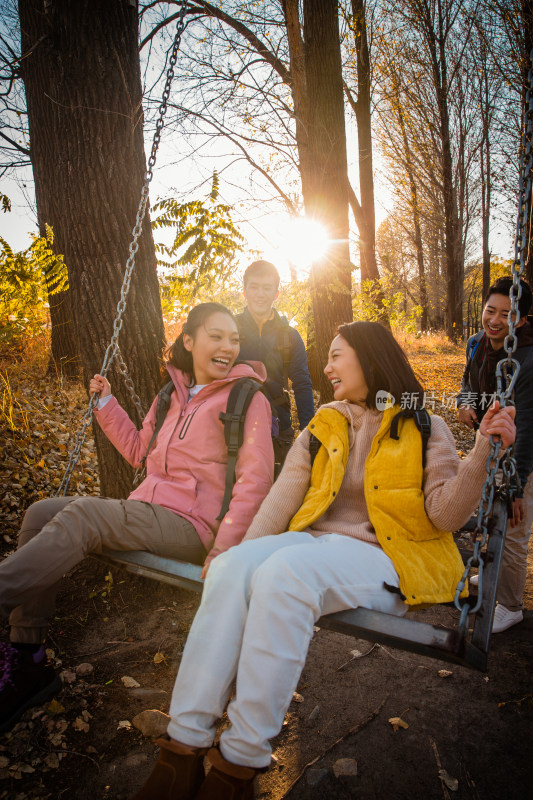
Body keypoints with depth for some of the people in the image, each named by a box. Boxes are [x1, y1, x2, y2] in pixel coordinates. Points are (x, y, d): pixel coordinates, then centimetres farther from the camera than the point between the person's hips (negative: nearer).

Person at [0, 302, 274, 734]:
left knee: (81, 515, -27)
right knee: (41, 514, -4)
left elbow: (256, 479, -13)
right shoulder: (174, 394, 18)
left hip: (192, 524, -8)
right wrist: (107, 402, 17)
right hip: (148, 511, 8)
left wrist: (224, 548, -24)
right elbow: (139, 451, 25)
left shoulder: (247, 397, -3)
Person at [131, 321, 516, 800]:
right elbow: (284, 495, 9)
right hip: (315, 542, 4)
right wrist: (244, 552, -4)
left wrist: (483, 449, -17)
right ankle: (185, 746, -23)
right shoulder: (323, 425, 18)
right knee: (232, 567, -27)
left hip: (388, 558, -4)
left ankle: (241, 761, -25)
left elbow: (446, 514, -4)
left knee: (284, 572, -34)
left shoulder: (424, 428, 6)